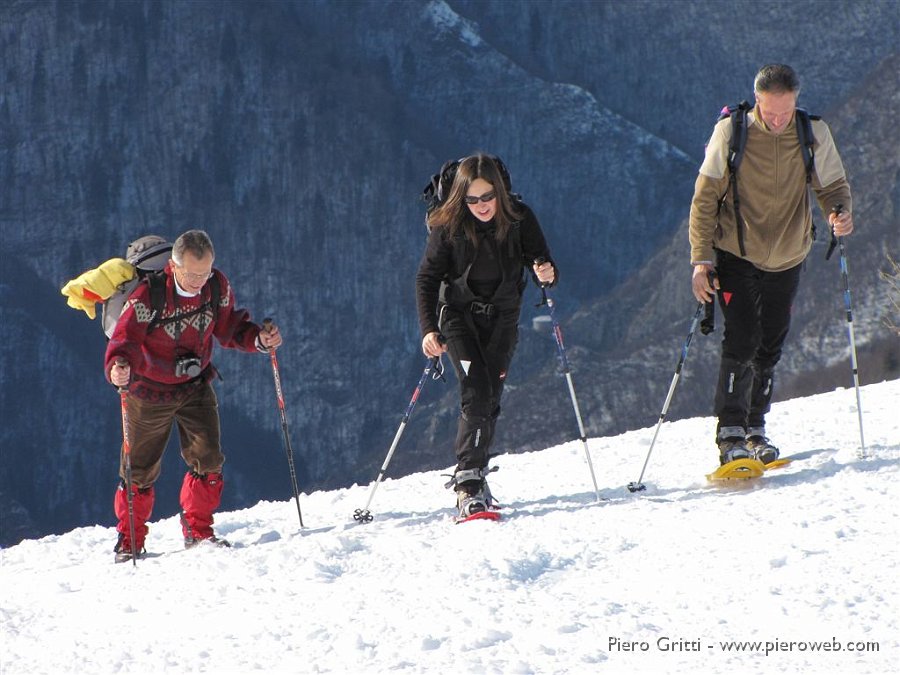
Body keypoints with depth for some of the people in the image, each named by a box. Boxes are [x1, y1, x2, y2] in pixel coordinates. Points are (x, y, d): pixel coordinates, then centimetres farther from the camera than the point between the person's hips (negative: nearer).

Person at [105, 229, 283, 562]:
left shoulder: (217, 286, -13)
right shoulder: (148, 296, -27)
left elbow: (229, 329, 0)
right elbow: (124, 341, -28)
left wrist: (259, 338, -19)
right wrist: (118, 367, -49)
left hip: (196, 385, 3)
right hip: (151, 390, -3)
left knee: (208, 459, -7)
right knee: (140, 471, 5)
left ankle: (198, 530, 13)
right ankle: (129, 539, 23)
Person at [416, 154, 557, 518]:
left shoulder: (519, 219, -13)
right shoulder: (448, 226, -16)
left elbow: (540, 261, -8)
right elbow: (427, 278, -12)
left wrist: (547, 274, -33)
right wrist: (428, 329, -23)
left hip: (502, 317, 3)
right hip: (459, 314, -2)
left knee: (490, 399, 4)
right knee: (476, 392, -18)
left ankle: (471, 473, 21)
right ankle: (468, 484, -20)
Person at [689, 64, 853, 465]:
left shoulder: (814, 135, -9)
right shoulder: (731, 133, -15)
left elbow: (831, 187, 1)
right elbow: (705, 198, -9)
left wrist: (840, 213, -24)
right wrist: (701, 259, -15)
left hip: (787, 259, 3)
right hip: (736, 255, -3)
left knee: (769, 349, 11)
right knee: (741, 342, -15)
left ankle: (755, 430, 26)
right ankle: (731, 435, -13)